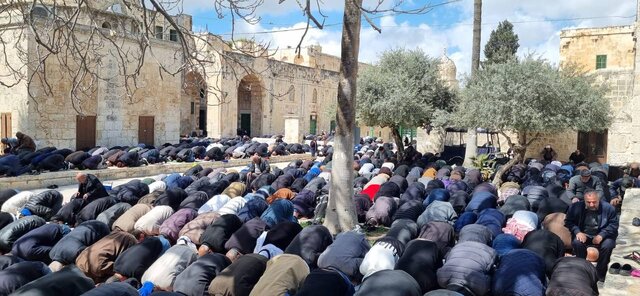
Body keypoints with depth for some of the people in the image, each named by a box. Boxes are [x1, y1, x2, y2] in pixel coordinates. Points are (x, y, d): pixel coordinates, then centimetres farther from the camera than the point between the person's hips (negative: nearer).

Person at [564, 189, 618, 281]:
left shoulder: (608, 208, -10)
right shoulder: (576, 207, -9)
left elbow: (613, 225, -7)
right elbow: (568, 222, 0)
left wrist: (601, 235, -22)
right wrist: (577, 232, -19)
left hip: (602, 235, 0)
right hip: (584, 235, 0)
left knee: (607, 246, -31)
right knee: (577, 243, -31)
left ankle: (600, 273, -12)